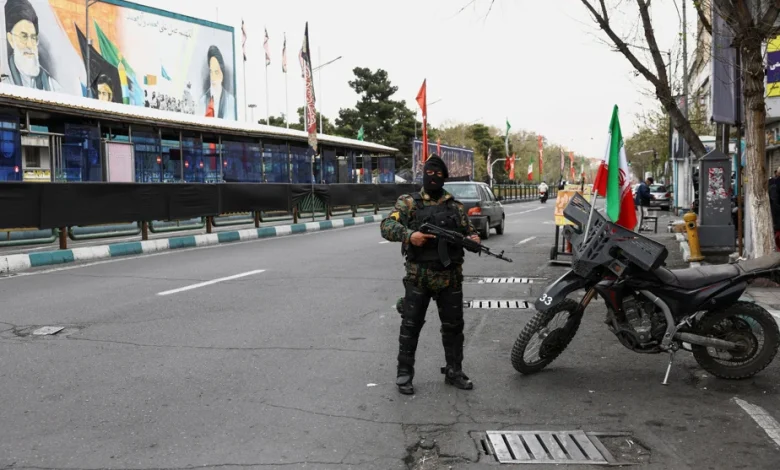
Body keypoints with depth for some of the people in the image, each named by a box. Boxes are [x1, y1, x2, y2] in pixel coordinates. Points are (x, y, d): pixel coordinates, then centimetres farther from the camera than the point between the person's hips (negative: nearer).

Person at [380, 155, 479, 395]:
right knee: (411, 325, 4)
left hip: (450, 276, 3)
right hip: (418, 276, -3)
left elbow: (468, 231, 16)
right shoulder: (408, 202, 3)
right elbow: (387, 226, -7)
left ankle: (454, 371, 25)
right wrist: (409, 235, -25)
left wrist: (473, 239, -8)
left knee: (453, 325, 10)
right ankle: (404, 373, 16)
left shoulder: (455, 206, 12)